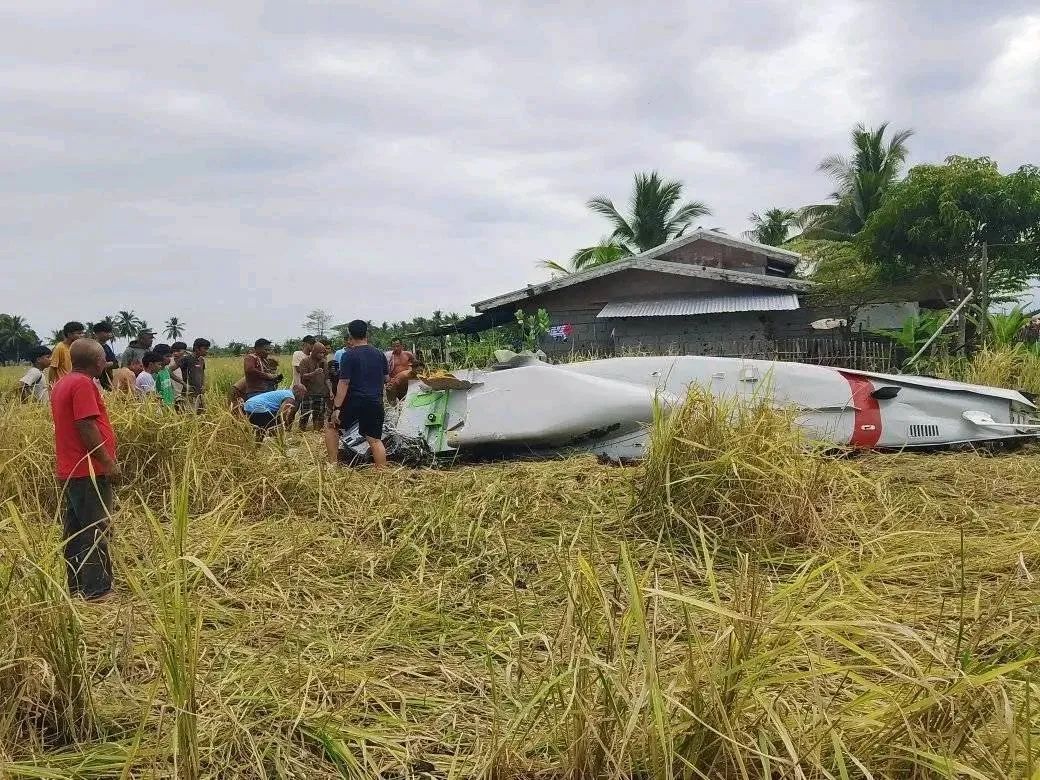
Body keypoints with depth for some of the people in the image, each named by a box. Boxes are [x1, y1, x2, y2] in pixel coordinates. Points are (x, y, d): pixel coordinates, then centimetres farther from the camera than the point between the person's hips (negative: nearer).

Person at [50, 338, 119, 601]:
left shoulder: (62, 383, 16)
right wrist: (108, 463, -19)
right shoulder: (83, 384, -15)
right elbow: (86, 427, -21)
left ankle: (76, 587, 21)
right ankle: (97, 591, -3)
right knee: (96, 532, -5)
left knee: (75, 531, 14)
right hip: (89, 471, -10)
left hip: (70, 471, 10)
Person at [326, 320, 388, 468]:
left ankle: (333, 464, 12)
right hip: (375, 403, 4)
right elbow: (385, 379, 17)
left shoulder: (349, 355, -8)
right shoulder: (379, 354, 8)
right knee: (375, 439, 6)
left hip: (354, 401, -4)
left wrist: (336, 408, -13)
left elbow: (344, 383, -13)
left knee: (332, 427, 16)